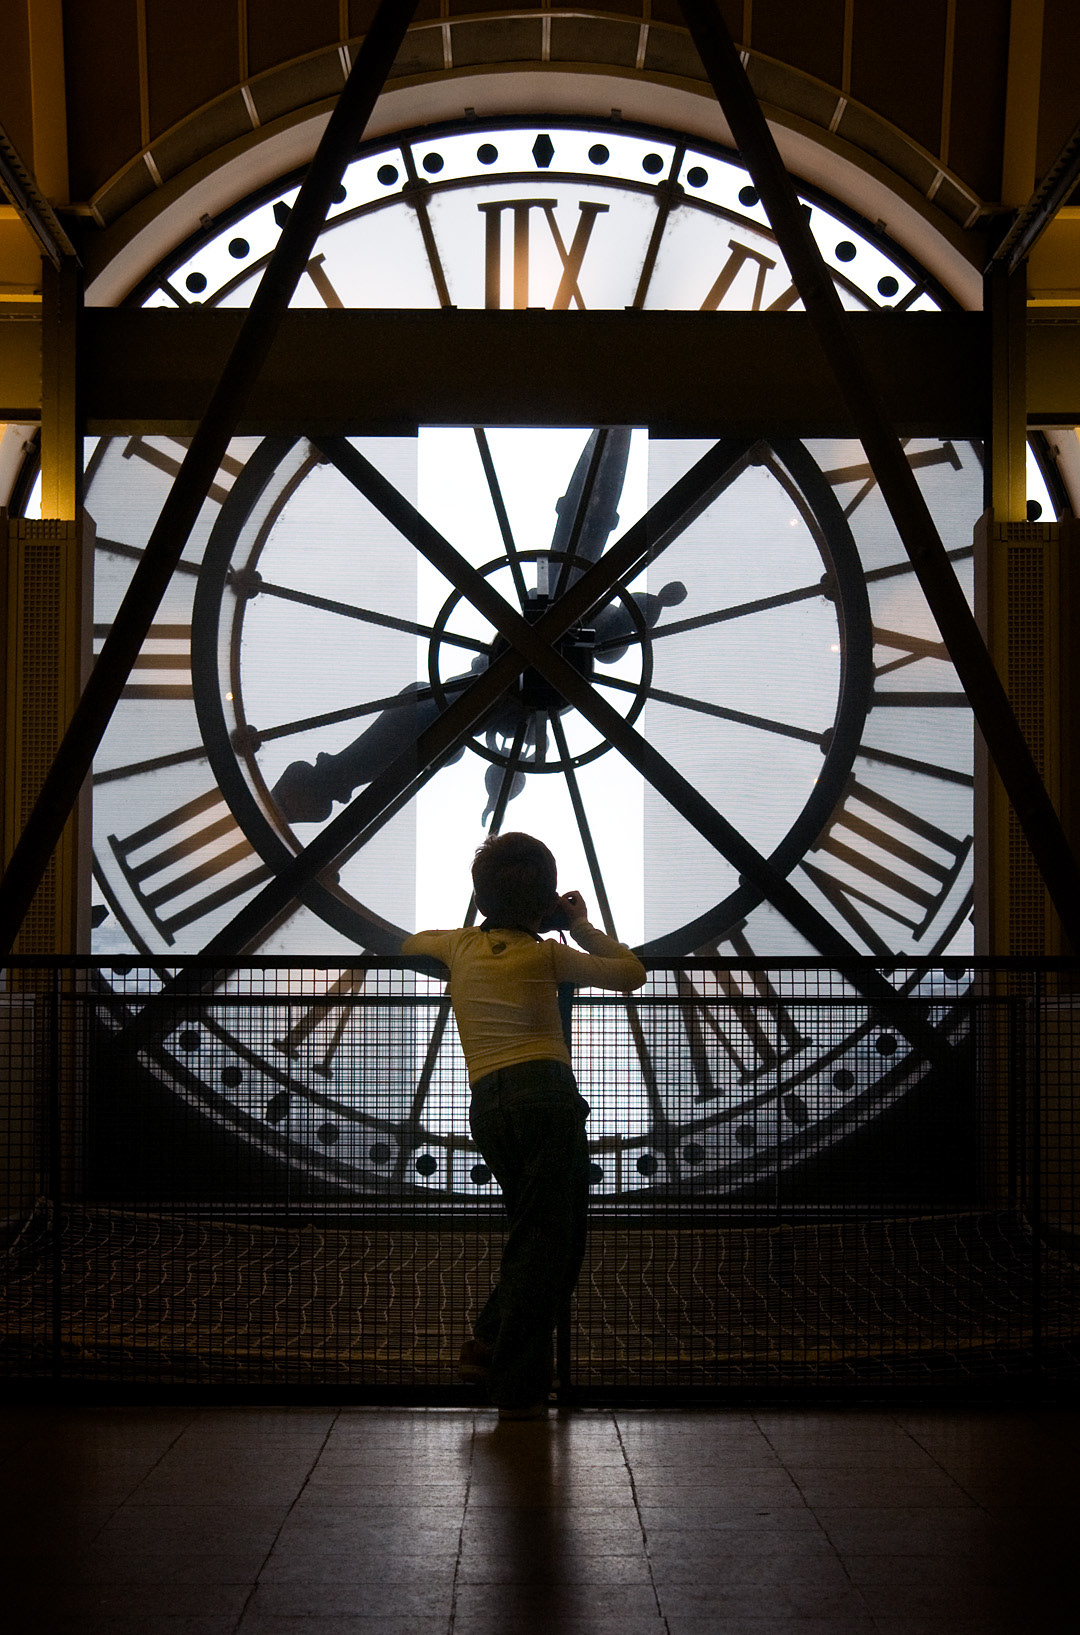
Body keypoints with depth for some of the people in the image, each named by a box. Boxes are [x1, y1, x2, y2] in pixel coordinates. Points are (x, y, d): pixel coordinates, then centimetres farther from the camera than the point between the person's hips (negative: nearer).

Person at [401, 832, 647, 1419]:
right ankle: (518, 1389, -6)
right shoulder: (546, 954, 5)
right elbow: (632, 973, 14)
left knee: (536, 1237, 17)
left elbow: (410, 943, 39)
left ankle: (488, 1343, 5)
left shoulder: (462, 945, 16)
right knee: (546, 1244, -4)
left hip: (486, 1106, 5)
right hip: (547, 1093, -5)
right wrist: (581, 925, 22)